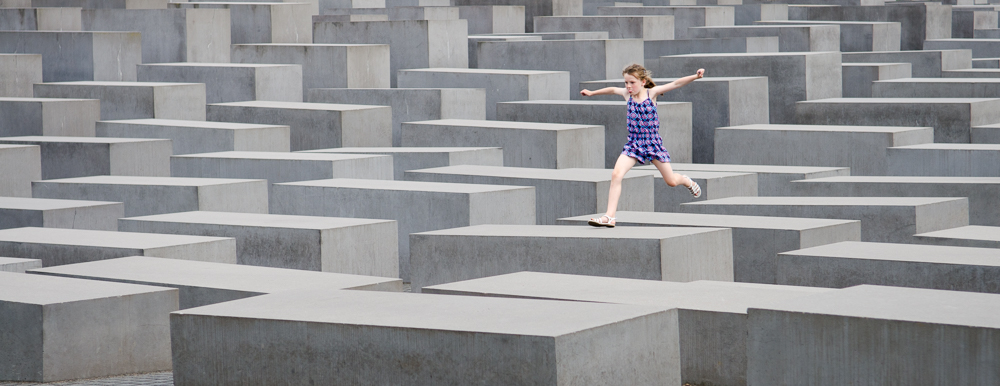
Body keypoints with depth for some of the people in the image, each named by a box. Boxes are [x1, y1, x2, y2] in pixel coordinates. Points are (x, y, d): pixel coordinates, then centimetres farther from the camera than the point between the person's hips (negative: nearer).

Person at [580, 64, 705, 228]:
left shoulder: (651, 93, -8)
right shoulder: (627, 94, 1)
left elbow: (676, 84, -15)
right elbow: (612, 90, 22)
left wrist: (696, 76, -26)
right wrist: (592, 93, 35)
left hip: (653, 143, -2)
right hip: (633, 144, 2)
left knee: (671, 181, 8)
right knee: (616, 174, -20)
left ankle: (686, 181, 47)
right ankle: (609, 217, -20)